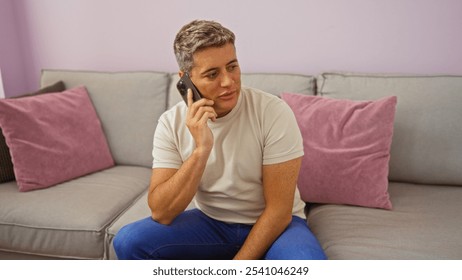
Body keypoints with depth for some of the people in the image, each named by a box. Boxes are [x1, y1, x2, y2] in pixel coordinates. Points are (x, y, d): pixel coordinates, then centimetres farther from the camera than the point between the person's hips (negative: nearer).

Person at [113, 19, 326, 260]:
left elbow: (279, 209, -17)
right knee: (129, 242, -19)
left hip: (274, 224, -2)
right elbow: (160, 212, -18)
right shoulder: (171, 123, -11)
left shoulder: (274, 112, -20)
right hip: (210, 221, 3)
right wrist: (201, 150, -31)